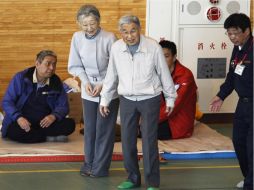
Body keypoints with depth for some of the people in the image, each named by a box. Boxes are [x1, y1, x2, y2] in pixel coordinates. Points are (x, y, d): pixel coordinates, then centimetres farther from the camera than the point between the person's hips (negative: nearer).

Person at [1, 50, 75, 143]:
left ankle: (33, 134, -18)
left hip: (45, 123, 3)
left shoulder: (56, 82, 3)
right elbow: (7, 102, -7)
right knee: (15, 131, -38)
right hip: (23, 122, -3)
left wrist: (53, 116, -18)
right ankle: (48, 137, -18)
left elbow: (63, 106, 7)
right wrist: (18, 118, -26)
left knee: (70, 124, -20)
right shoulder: (21, 78, -6)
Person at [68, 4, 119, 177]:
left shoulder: (109, 38, -19)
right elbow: (75, 66, 3)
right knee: (89, 129, 9)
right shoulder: (77, 38, -7)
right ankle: (89, 165, 19)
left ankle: (100, 168, 7)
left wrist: (103, 84, -17)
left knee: (104, 130, 0)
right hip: (89, 91, 4)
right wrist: (86, 82, -10)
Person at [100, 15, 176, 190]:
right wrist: (105, 99, 12)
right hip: (127, 100, 3)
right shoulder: (116, 48, -7)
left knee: (149, 142, -4)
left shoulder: (153, 47, -15)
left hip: (150, 99, -3)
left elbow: (164, 74, -3)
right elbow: (111, 76, 7)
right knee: (127, 141, 7)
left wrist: (170, 98, 5)